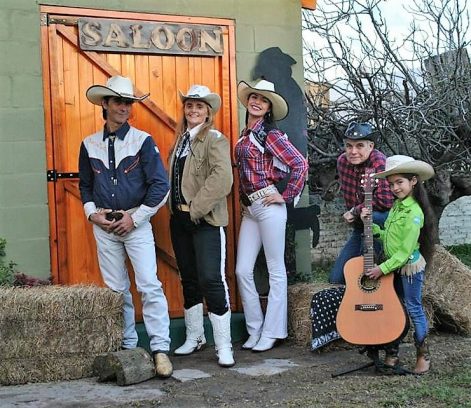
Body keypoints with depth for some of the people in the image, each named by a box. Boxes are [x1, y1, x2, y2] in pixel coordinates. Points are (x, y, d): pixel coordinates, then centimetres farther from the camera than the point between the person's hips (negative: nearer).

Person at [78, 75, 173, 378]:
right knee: (116, 290, 10)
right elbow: (85, 186, 17)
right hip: (104, 227, 4)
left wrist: (134, 218, -10)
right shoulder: (90, 145, 7)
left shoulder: (143, 141, -5)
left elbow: (161, 186, -8)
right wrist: (92, 213, 0)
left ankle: (160, 349, -5)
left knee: (149, 286, -10)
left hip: (136, 224, -4)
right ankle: (127, 346, 20)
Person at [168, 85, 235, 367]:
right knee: (189, 280, 15)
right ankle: (195, 337, 28)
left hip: (205, 220, -7)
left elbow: (223, 178, -22)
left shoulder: (215, 139, -9)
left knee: (211, 280, -9)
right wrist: (175, 209, 7)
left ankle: (224, 345, -2)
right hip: (179, 219, 7)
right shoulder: (180, 139, 15)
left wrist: (197, 208, -20)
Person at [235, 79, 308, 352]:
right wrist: (243, 202, 14)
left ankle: (272, 332, 10)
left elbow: (300, 164, -15)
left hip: (268, 205, -8)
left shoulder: (270, 134, -8)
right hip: (249, 208, 8)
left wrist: (287, 196, -11)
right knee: (243, 270, 6)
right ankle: (255, 330, 17)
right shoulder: (246, 135, 14)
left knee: (276, 271, 3)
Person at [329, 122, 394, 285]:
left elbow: (386, 201, -34)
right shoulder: (342, 161, -4)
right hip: (360, 226, 6)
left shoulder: (379, 162, -24)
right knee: (336, 278, 0)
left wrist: (355, 212, -21)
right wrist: (350, 215, 1)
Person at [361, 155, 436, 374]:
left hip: (409, 267, -9)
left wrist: (382, 268, -19)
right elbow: (386, 236, 12)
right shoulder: (397, 206, 8)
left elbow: (405, 251, -22)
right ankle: (392, 352, 22)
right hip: (394, 265, 9)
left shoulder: (414, 213, -20)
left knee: (413, 308, 1)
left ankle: (423, 354, 15)